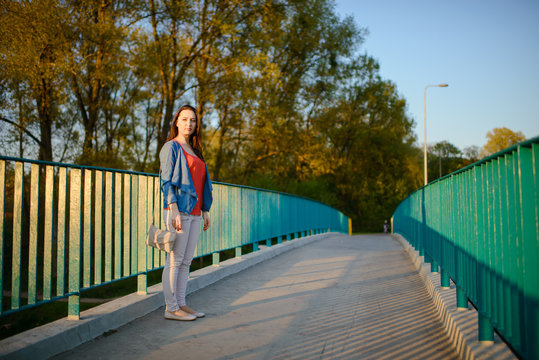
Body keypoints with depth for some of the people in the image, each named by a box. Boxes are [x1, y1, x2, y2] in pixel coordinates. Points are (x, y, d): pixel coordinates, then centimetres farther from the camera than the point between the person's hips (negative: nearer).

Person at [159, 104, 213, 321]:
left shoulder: (194, 150, 20)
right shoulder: (171, 147, -3)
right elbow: (167, 181, -11)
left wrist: (205, 210, 17)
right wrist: (174, 211, -19)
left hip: (194, 213, 8)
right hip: (178, 211, -8)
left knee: (186, 261, 10)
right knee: (175, 260, -5)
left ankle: (181, 304, 17)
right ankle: (171, 308, 1)